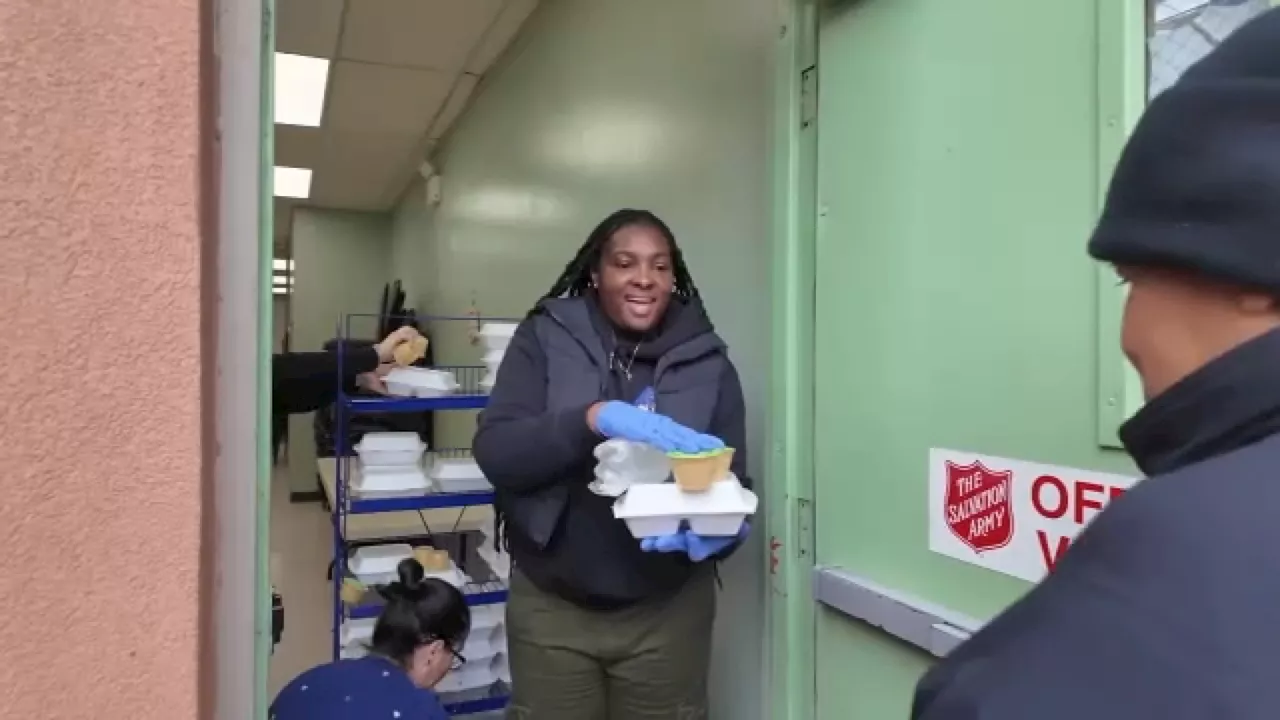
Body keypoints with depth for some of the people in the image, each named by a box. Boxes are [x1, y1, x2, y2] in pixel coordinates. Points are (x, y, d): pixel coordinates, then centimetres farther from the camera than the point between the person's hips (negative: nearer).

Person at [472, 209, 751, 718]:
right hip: (551, 605, -1)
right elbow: (494, 453, -14)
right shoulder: (543, 339, -5)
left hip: (668, 608, 1)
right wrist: (594, 418, -29)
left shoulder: (708, 361, -2)